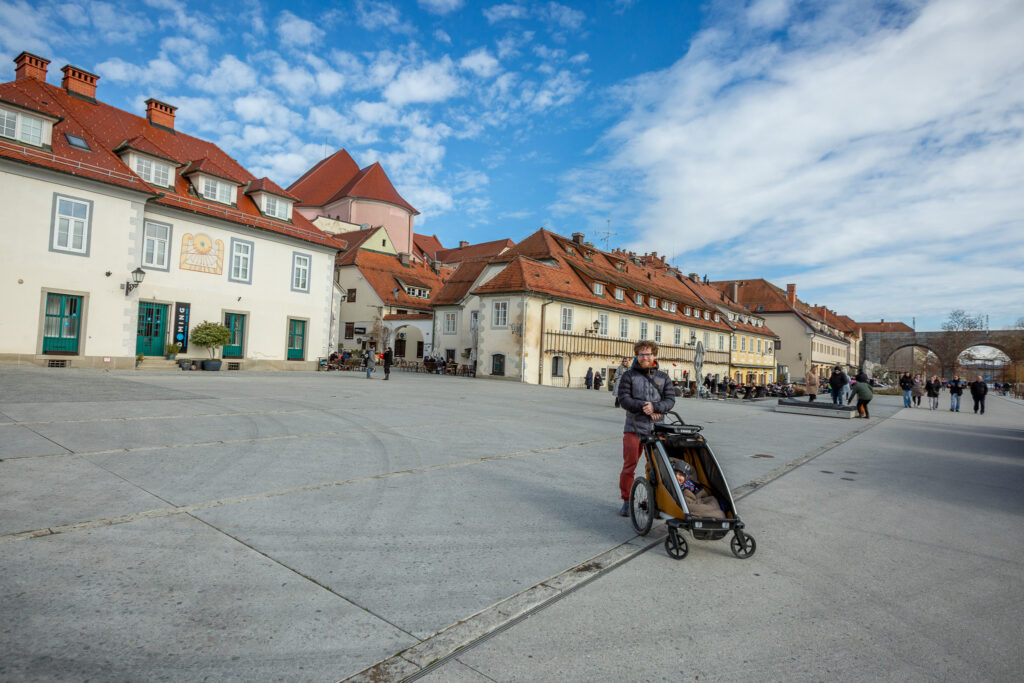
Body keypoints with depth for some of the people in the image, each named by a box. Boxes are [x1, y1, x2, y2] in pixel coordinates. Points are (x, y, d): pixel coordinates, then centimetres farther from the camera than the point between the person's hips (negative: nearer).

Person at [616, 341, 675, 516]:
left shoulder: (663, 377, 10)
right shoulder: (629, 375, 3)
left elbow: (670, 399, 2)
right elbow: (623, 399, -6)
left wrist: (655, 407, -16)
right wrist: (643, 407, -17)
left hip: (656, 429, 2)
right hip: (633, 428, -1)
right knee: (629, 465, 2)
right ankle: (627, 501, 16)